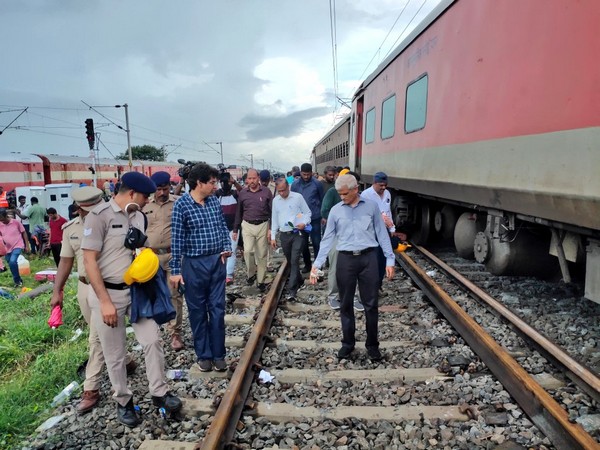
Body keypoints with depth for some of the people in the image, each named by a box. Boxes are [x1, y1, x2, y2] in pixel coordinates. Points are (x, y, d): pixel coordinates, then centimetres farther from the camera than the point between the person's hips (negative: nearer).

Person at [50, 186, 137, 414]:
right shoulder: (70, 229, 4)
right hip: (85, 288, 6)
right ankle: (125, 361, 42)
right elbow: (66, 261, 11)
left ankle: (91, 389, 8)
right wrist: (57, 291, 7)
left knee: (97, 338, -3)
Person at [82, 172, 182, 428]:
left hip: (136, 290, 6)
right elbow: (89, 261, -17)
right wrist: (105, 301, -18)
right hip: (108, 293, -5)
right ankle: (123, 402, 27)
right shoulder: (100, 216, -15)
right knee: (115, 355, 8)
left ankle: (159, 393, 21)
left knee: (152, 341, 5)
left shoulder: (138, 216, 6)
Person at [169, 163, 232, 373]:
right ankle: (203, 355, 23)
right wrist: (175, 270, -10)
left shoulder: (214, 201, 4)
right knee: (198, 311, 9)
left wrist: (227, 248, -1)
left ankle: (218, 354, 21)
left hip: (217, 262, 4)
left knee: (217, 309, 8)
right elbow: (177, 239, -10)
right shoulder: (182, 204, -10)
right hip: (194, 264, -4)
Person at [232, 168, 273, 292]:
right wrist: (235, 229, 9)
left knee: (262, 255, 6)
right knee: (248, 251, -14)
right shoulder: (242, 193, 2)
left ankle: (261, 281, 18)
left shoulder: (266, 192, -4)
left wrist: (271, 229, -7)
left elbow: (272, 211, -1)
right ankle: (251, 274, 12)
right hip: (247, 226, 1)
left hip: (262, 226, -1)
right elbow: (239, 212, 9)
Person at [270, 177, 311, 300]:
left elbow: (307, 212, 3)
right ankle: (299, 281, 35)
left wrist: (304, 223, -17)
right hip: (284, 235, 5)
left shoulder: (298, 197, -4)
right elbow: (274, 219, 14)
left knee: (294, 261, -11)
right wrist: (273, 237, 11)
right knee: (290, 261, 13)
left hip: (298, 234, -4)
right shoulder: (275, 200, 8)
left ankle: (292, 290, -11)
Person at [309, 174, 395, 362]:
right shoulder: (335, 211, 4)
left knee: (371, 304, 6)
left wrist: (390, 260, -1)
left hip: (368, 258, -1)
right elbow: (328, 239, 6)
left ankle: (372, 344, 21)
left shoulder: (371, 207, 2)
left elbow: (382, 234, 5)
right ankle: (348, 343, 26)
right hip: (345, 259, 1)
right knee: (346, 304, 10)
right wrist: (317, 264, -1)